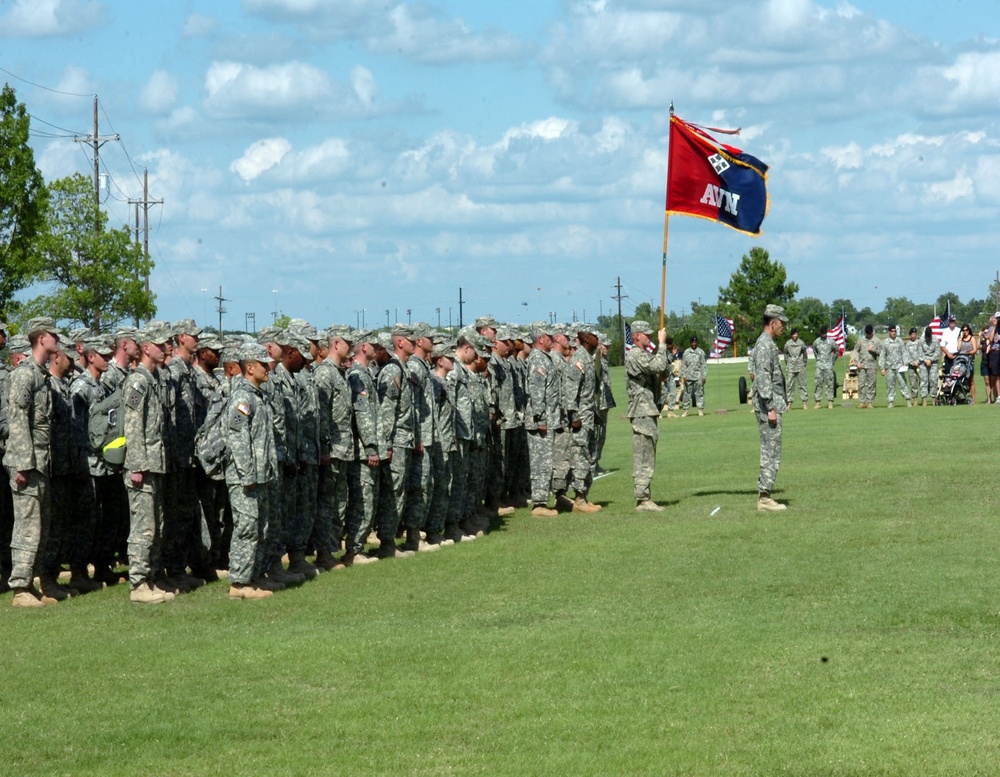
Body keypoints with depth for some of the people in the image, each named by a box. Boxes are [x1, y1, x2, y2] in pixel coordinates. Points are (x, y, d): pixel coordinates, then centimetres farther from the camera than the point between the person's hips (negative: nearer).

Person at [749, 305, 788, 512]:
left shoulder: (768, 344, 17)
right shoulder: (765, 345, -16)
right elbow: (763, 378, -23)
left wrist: (779, 403, 23)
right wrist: (770, 408, -25)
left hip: (772, 404, 11)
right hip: (768, 404, -11)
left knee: (770, 452, 12)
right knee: (771, 453, -9)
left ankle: (764, 495, 14)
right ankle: (764, 498, -8)